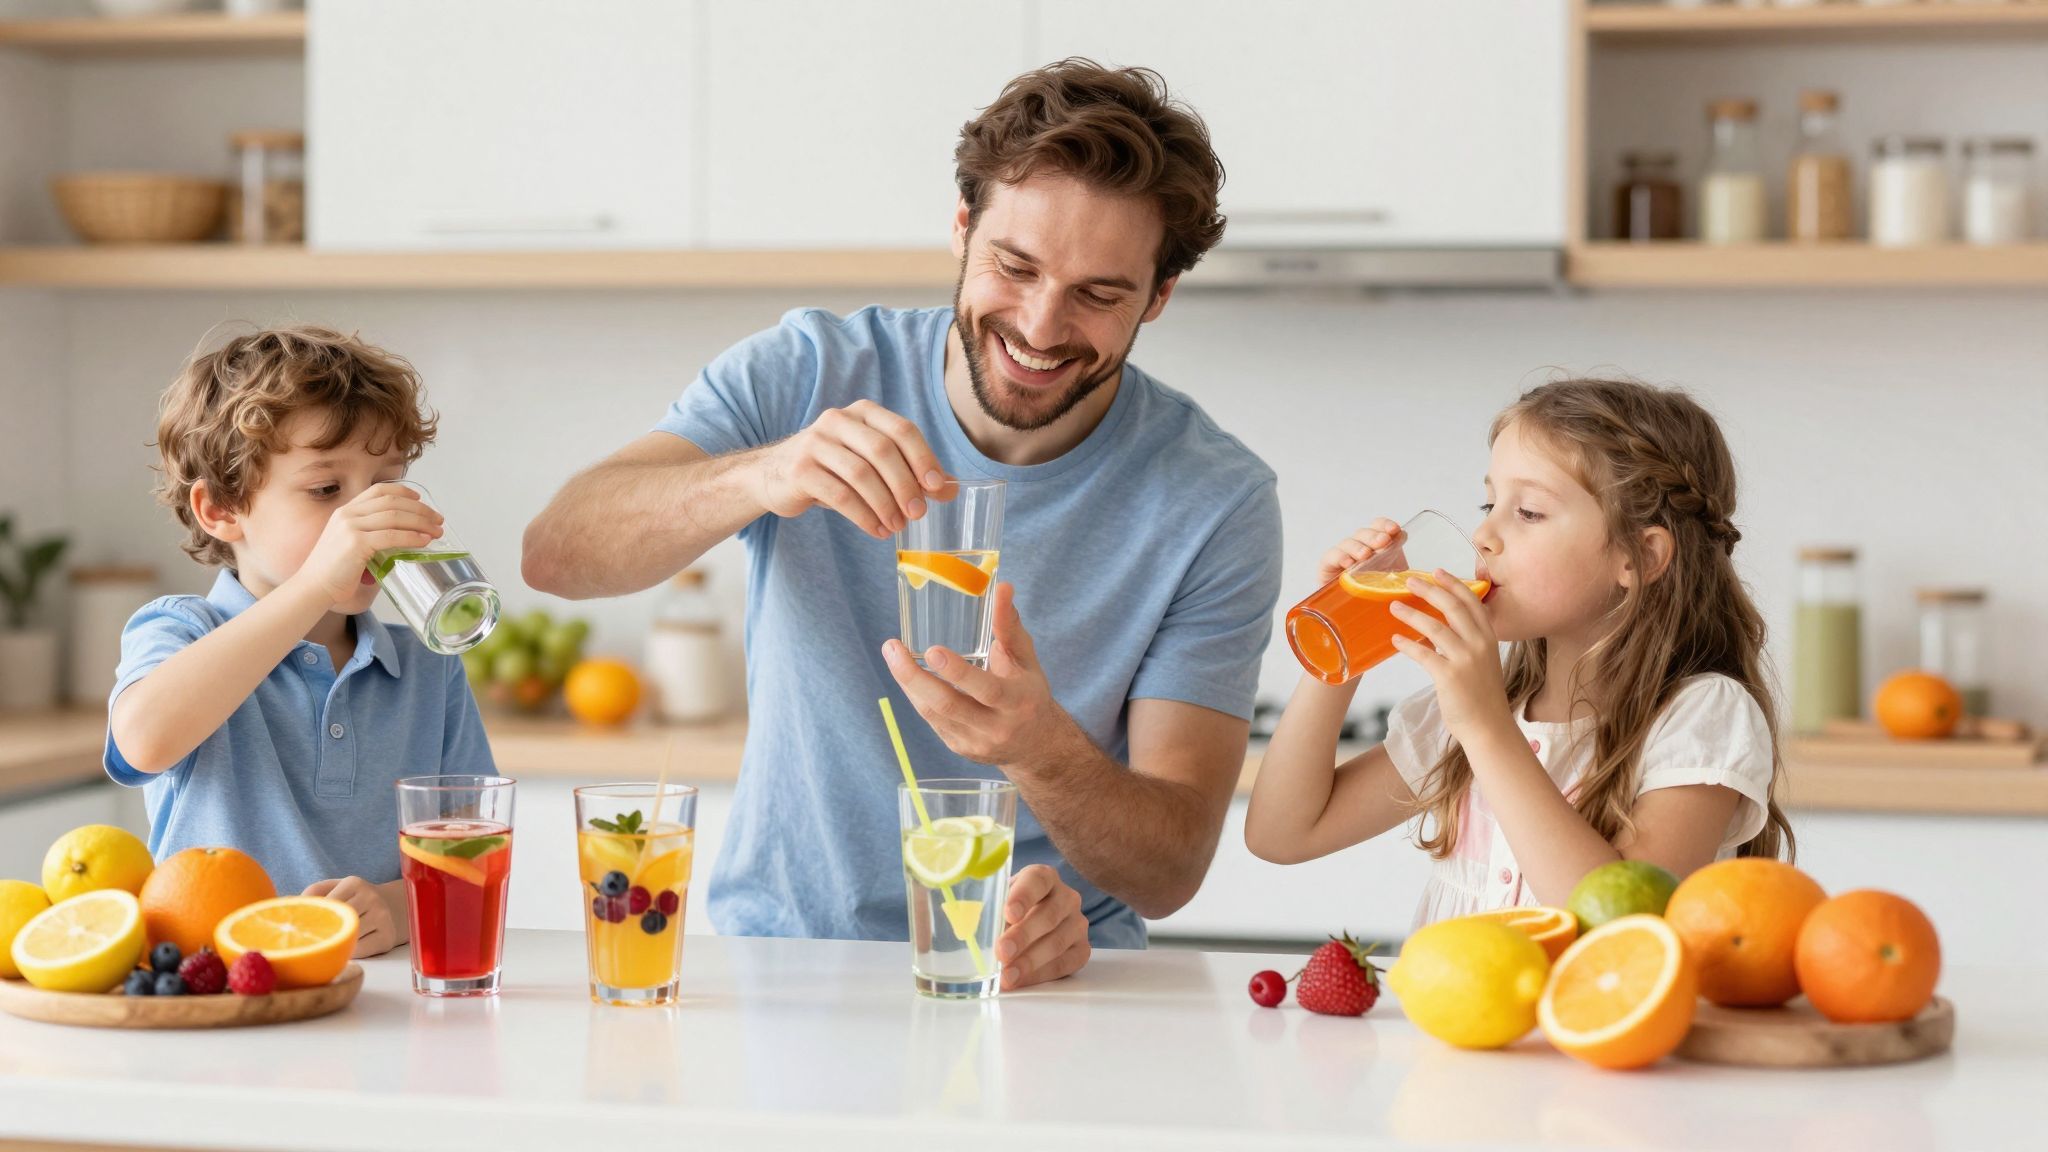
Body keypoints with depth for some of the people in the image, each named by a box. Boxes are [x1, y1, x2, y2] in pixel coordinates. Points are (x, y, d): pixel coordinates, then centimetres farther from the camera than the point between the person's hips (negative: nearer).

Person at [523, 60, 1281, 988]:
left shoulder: (1216, 506, -6)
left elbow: (1172, 869, -9)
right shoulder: (810, 374, -2)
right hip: (779, 945, 0)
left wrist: (1044, 751, -31)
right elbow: (555, 556, -15)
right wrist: (764, 475, -33)